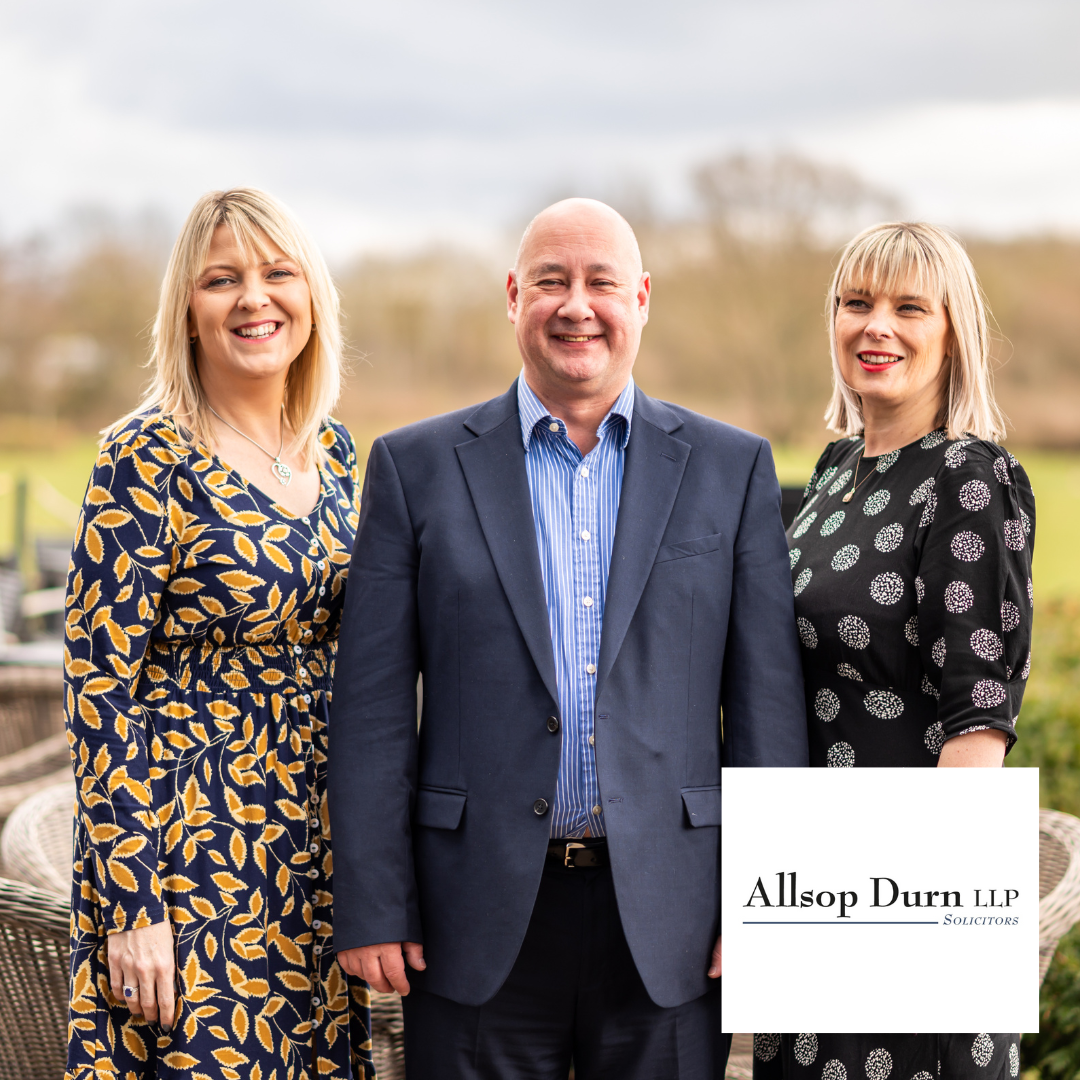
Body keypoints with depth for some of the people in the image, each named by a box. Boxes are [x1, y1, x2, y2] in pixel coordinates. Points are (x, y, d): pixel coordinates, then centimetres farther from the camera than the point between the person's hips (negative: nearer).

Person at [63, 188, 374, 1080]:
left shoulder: (332, 450, 7)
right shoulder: (149, 460, -13)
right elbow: (99, 688, -14)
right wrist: (133, 905, -17)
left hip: (315, 845, 6)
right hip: (184, 842, -6)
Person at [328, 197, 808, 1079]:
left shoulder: (731, 469, 6)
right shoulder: (418, 467, 4)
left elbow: (768, 702, 4)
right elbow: (374, 708, 1)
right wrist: (371, 907, -4)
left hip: (665, 918, 1)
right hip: (480, 928, 0)